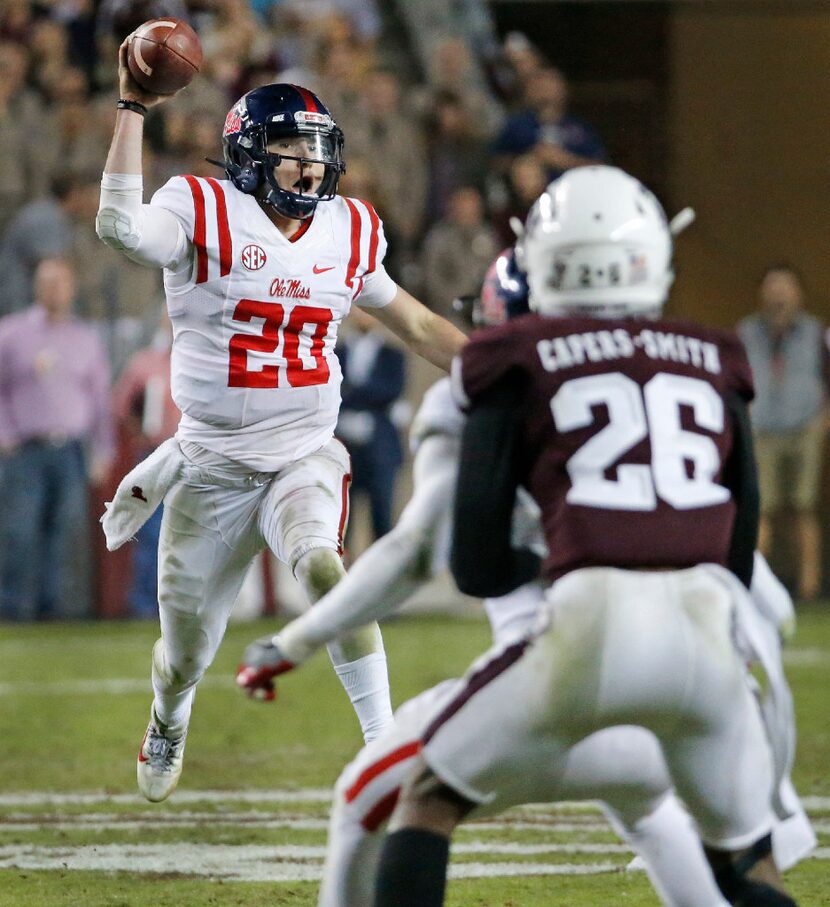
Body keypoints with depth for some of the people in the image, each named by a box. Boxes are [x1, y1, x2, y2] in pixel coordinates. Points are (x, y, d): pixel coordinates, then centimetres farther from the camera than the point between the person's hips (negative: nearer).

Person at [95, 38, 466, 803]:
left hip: (307, 458, 1)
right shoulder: (204, 213, -10)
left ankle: (386, 738, -30)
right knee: (187, 653, 12)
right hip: (213, 469, -1)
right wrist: (133, 108, -33)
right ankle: (168, 725, 48)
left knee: (320, 565, -33)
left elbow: (413, 323, 17)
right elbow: (121, 227, -31)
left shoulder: (347, 231, 4)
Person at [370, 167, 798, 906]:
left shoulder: (520, 369, 13)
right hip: (706, 621, 3)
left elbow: (478, 567, 10)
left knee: (430, 795, 18)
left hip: (590, 622, -2)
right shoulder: (714, 366, 22)